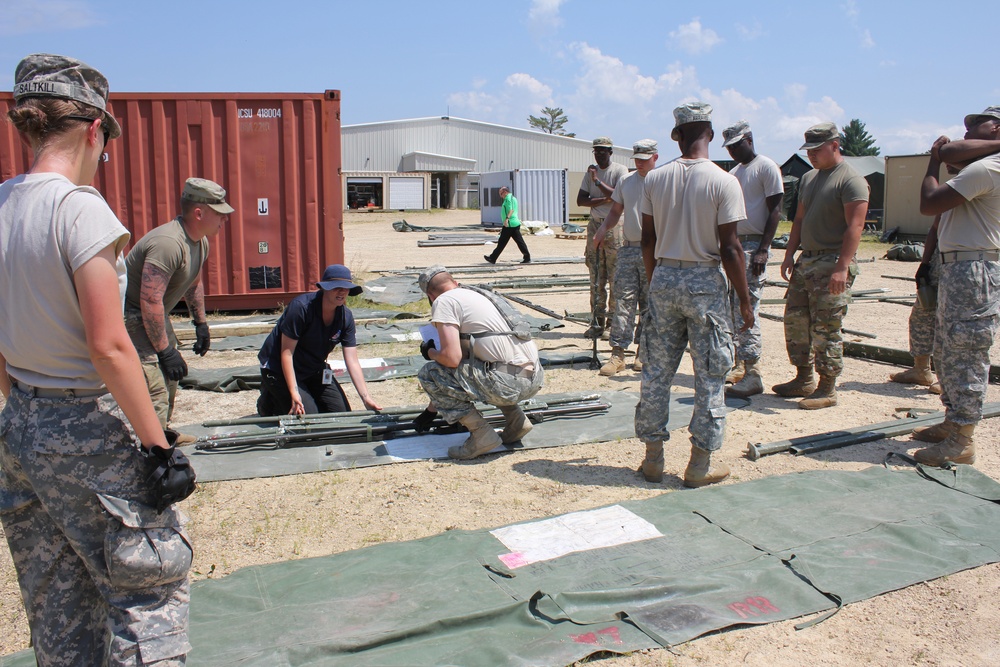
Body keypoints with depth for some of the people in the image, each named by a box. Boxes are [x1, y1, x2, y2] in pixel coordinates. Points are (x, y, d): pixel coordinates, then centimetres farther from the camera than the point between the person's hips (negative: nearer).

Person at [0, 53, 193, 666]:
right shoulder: (78, 206, -17)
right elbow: (108, 346, -22)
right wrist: (159, 446, -17)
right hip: (87, 433, -8)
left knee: (57, 606, 19)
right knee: (150, 588, 6)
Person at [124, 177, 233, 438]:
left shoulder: (201, 242, 2)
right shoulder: (168, 243, -31)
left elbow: (193, 284, 20)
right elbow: (150, 301, -33)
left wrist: (201, 323, 20)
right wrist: (165, 350, -28)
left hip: (155, 316, 11)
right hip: (130, 316, -11)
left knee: (171, 374, 24)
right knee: (155, 392, -17)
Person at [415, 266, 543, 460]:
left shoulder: (443, 301, 1)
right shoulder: (478, 295, 27)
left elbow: (452, 358, -13)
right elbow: (462, 357, 36)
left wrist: (430, 353, 13)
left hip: (509, 383, -9)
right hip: (535, 380, 9)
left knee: (428, 373, 5)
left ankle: (481, 434, -1)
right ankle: (516, 421, 19)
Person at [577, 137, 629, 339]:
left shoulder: (620, 170, -2)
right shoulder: (591, 172, 13)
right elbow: (580, 200, 4)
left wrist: (597, 181, -14)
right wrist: (605, 199, -10)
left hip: (614, 226, -5)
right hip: (595, 225, 5)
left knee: (616, 278, -6)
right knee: (596, 279, 5)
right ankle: (597, 323, 9)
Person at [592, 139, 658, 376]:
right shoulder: (625, 181, 13)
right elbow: (616, 211, 20)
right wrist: (603, 228, 2)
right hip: (628, 249, 4)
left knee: (649, 304, 4)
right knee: (623, 302, -1)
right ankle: (618, 353, 0)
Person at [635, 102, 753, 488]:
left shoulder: (654, 179, 3)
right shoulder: (723, 182, -9)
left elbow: (648, 240, 6)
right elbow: (729, 247, -11)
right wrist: (744, 300, -3)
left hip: (664, 278, 4)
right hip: (705, 282, -4)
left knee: (657, 370, 11)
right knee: (710, 375, 6)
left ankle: (652, 457, 18)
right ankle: (700, 464, 11)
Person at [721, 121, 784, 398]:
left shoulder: (766, 167, -6)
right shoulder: (734, 172, 19)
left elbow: (774, 211, -12)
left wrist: (762, 250, -20)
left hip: (753, 245, -9)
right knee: (731, 307, 9)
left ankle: (752, 375, -12)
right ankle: (741, 364, 17)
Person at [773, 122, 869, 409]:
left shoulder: (851, 180, -10)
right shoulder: (809, 178, 17)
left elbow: (855, 226, -18)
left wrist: (842, 267, -25)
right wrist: (789, 254, 11)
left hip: (832, 263, -9)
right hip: (806, 259, 9)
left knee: (826, 327, -6)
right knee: (795, 320, 10)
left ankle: (827, 389, 3)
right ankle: (804, 380, 22)